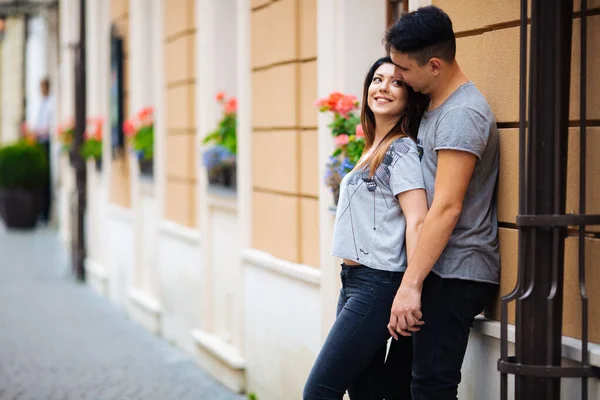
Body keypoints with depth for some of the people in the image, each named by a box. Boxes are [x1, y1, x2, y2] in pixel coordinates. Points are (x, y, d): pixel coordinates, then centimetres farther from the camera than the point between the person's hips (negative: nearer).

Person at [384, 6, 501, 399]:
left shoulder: (462, 114, -16)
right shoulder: (434, 107, 15)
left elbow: (447, 208, -22)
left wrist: (411, 285, -23)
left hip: (455, 275, -10)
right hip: (441, 272, 10)